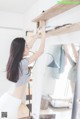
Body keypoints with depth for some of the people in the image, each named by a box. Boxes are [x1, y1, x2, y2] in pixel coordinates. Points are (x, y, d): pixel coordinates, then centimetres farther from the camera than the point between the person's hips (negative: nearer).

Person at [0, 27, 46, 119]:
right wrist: (43, 35, -2)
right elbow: (40, 51, -15)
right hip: (13, 101, -7)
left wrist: (36, 36, 22)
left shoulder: (15, 60, 0)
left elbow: (28, 46, 14)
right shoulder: (23, 63, -23)